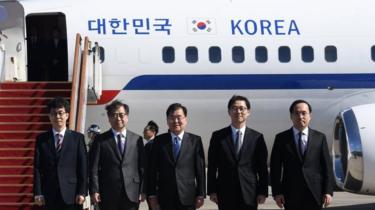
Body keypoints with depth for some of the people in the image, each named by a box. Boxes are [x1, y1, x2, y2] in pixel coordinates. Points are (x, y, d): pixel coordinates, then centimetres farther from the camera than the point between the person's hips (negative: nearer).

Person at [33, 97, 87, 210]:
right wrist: (38, 193, -3)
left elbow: (83, 167, 1)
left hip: (72, 195, -1)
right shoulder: (41, 139, 8)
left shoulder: (77, 138, 4)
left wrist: (82, 192, -6)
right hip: (49, 196, 1)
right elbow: (37, 168, 4)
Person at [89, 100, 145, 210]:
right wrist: (94, 191, -7)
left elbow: (142, 166, 8)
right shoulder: (100, 140, 4)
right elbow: (94, 168, 0)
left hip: (131, 194, 1)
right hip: (108, 195, -1)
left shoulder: (137, 139, 9)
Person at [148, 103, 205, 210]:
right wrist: (152, 195, 1)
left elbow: (200, 169, 2)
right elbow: (153, 169, 5)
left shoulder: (195, 140, 3)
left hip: (187, 197, 0)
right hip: (165, 197, 0)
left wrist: (201, 194, -1)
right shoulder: (159, 140, 5)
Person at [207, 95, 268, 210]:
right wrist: (212, 191, -2)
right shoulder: (218, 136, 3)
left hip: (249, 194, 0)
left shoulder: (257, 137, 4)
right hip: (225, 195, 0)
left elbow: (262, 167, 4)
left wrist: (263, 192, 0)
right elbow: (212, 166, 3)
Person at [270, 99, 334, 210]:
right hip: (291, 194, 0)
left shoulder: (320, 137, 6)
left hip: (314, 193, 1)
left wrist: (328, 191, -3)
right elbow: (275, 167, 2)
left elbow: (327, 166, 4)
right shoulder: (281, 138, 4)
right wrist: (277, 192, -5)